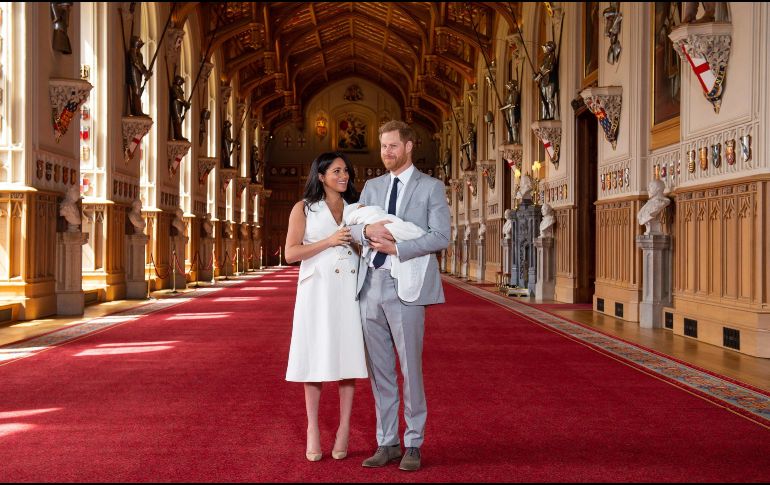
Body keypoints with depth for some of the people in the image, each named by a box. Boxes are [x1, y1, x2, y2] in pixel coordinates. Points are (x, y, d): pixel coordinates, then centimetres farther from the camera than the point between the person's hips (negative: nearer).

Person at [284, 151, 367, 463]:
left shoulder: (355, 208, 15)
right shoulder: (304, 208, 5)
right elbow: (291, 253, -3)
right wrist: (329, 241, -12)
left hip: (349, 290, 3)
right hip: (317, 289, -3)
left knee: (348, 356, 1)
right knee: (316, 358, 0)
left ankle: (344, 429, 9)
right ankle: (313, 429, 11)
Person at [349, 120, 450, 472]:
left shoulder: (431, 187, 1)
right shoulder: (372, 186, 16)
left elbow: (441, 236, -9)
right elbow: (352, 227, 8)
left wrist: (395, 247, -16)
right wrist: (368, 229, -15)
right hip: (371, 285, 5)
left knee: (410, 368, 1)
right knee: (379, 370, 9)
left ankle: (413, 445, 13)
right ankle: (387, 443, 19)